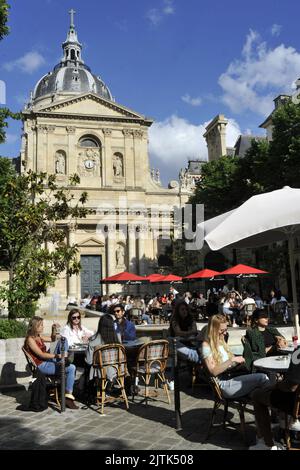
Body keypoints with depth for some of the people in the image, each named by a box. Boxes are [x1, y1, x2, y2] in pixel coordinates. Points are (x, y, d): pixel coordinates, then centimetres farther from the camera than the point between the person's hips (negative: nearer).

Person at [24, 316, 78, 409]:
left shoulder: (39, 336, 13)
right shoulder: (30, 339, -14)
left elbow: (52, 339, 23)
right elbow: (41, 354, -19)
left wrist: (53, 330, 5)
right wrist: (56, 355, -25)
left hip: (49, 361, 9)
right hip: (42, 366, -9)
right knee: (71, 368, -24)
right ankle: (68, 397, -23)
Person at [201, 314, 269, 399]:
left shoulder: (221, 342, 20)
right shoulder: (206, 345, -6)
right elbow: (214, 371, -16)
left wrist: (238, 363, 2)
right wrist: (232, 360, -20)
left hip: (232, 377, 8)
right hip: (225, 384, -8)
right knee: (262, 378, -22)